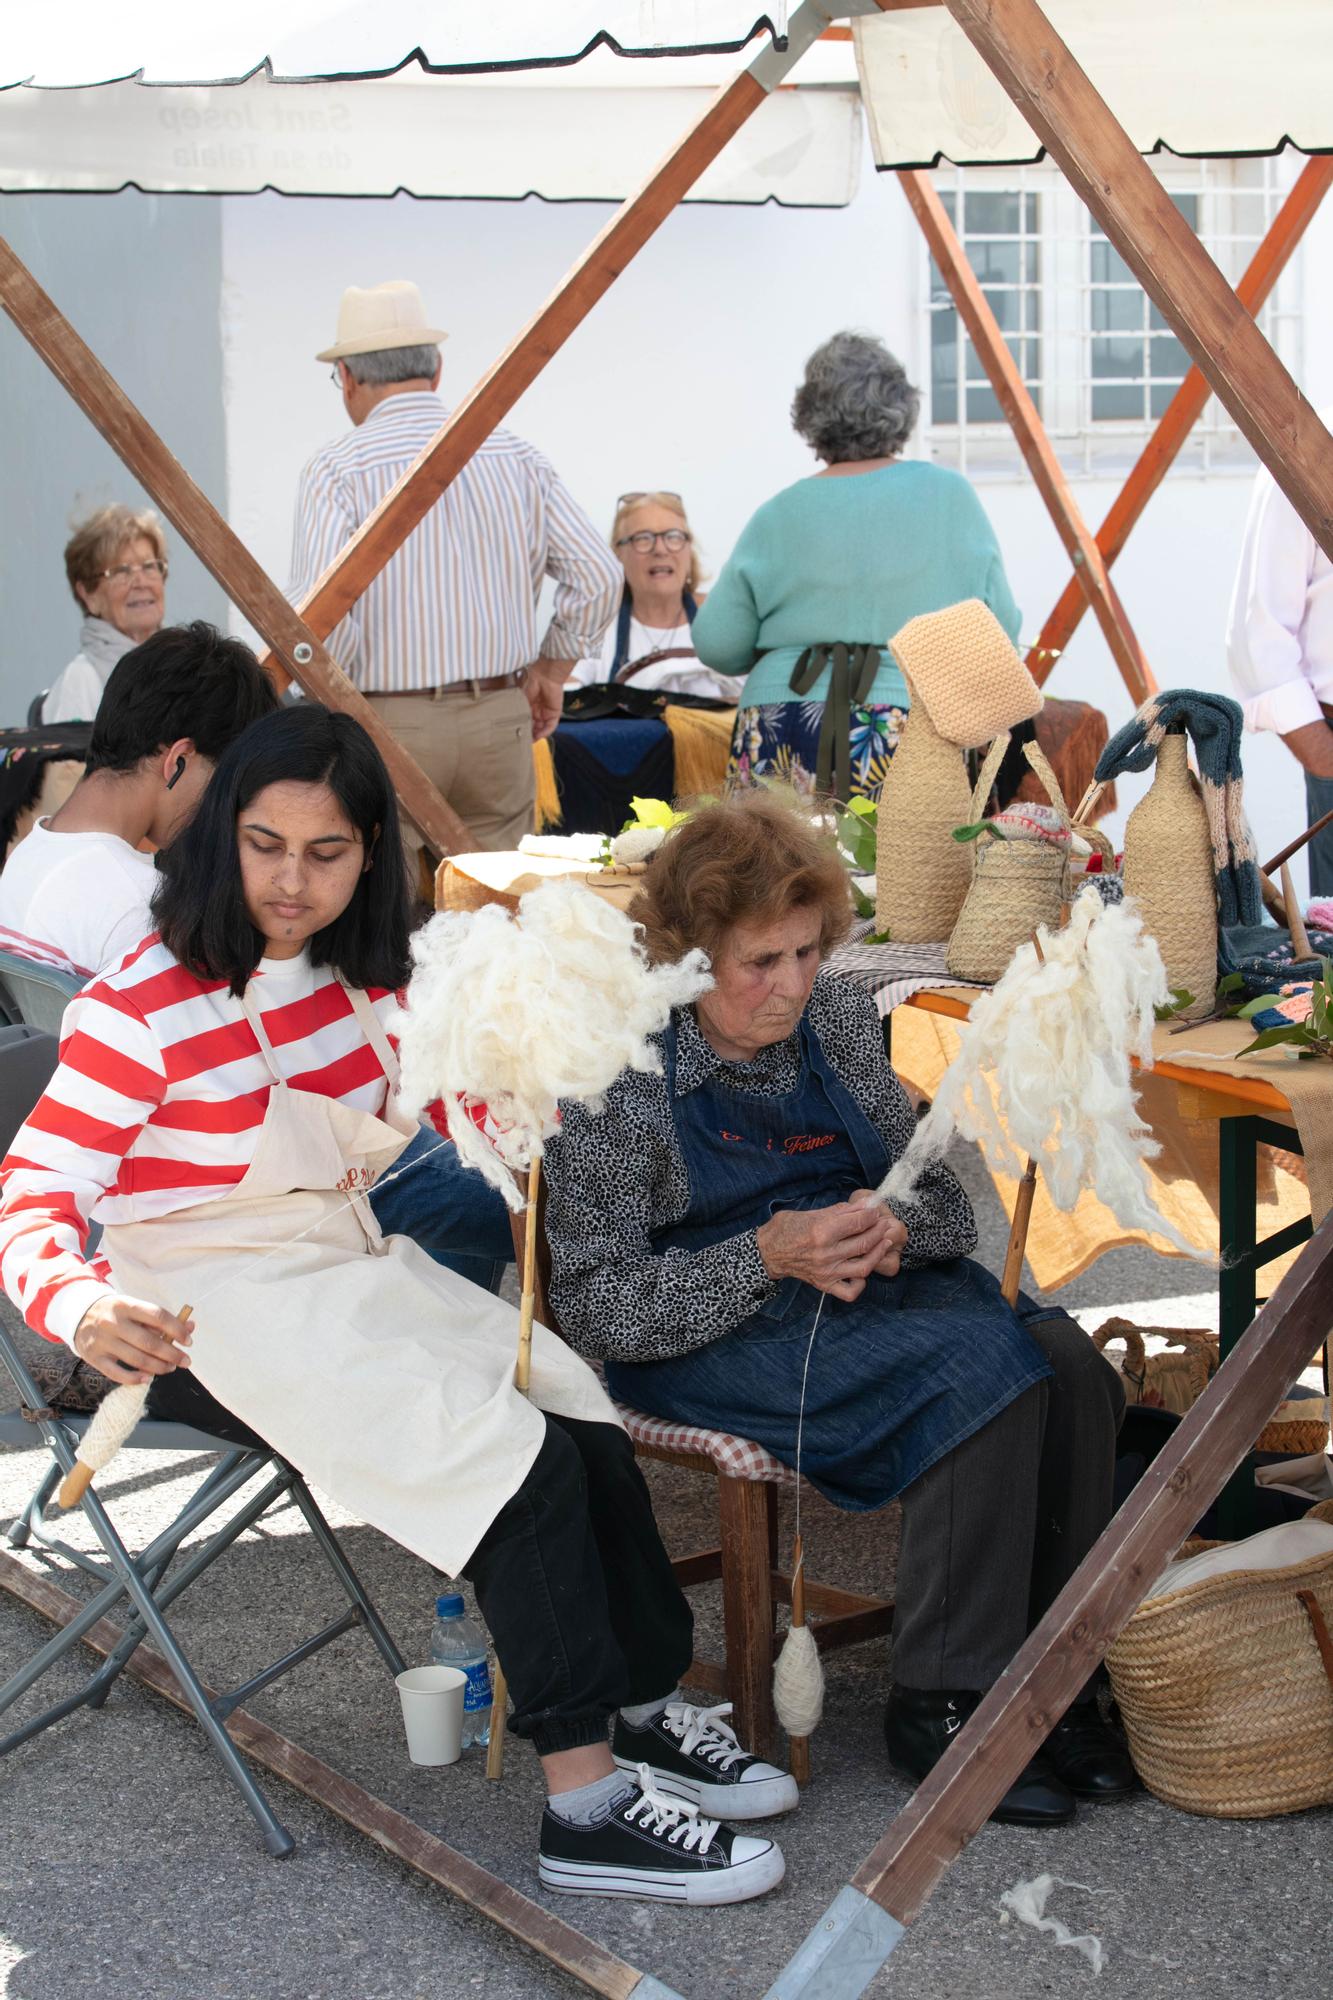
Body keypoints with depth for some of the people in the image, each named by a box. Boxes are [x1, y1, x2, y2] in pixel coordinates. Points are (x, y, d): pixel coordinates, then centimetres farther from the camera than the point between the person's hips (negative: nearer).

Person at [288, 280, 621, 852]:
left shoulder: (337, 469, -7)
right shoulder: (515, 455, 5)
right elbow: (598, 577, 3)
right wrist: (549, 671, 15)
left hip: (385, 725, -4)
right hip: (500, 720, 4)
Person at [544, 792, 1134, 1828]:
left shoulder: (836, 1017, 6)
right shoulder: (618, 1080, -11)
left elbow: (945, 1202, 13)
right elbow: (598, 1310, -13)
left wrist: (893, 1226, -12)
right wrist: (767, 1257, -24)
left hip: (865, 1287, 6)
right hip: (708, 1335, -6)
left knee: (1066, 1358, -23)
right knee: (986, 1369, -29)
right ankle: (938, 1707, -18)